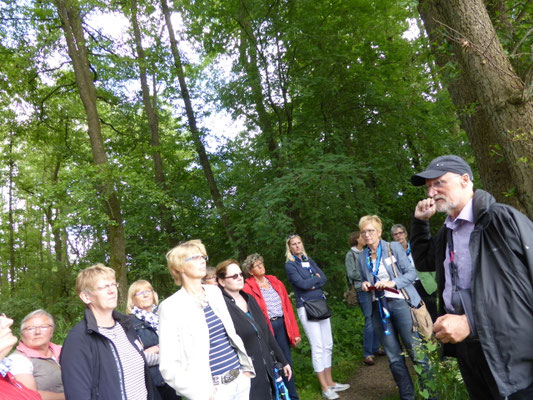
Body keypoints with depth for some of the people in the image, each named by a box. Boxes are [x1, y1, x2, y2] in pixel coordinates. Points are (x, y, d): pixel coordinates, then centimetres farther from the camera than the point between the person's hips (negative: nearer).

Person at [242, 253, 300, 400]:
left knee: (287, 362, 12)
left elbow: (288, 306, 9)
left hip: (282, 325, 4)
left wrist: (295, 332, 7)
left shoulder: (276, 282, 9)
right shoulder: (248, 288, -4)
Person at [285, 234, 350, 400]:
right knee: (318, 347, -4)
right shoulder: (290, 265, -6)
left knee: (328, 345, 10)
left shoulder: (309, 260, 12)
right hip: (306, 308, -6)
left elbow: (324, 278, 4)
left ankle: (330, 382, 23)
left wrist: (312, 285, -13)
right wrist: (316, 278, -2)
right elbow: (302, 284, -17)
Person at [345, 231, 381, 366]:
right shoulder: (350, 255, -4)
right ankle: (367, 355, 0)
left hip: (372, 289, 6)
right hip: (362, 290, -6)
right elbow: (351, 274, -9)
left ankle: (375, 348, 25)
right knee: (369, 321, -8)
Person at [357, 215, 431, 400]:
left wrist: (393, 282, -18)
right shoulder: (362, 257, 8)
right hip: (379, 308, 4)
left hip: (400, 303, -3)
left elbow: (411, 272, -4)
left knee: (417, 353, 0)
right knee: (394, 358, 9)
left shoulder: (394, 247, -2)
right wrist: (364, 286, -4)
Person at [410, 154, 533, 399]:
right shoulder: (446, 232, 11)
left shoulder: (502, 218, -14)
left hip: (512, 353, -8)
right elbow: (424, 261, 26)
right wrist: (419, 222, 11)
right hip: (467, 348, 8)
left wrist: (471, 321, -23)